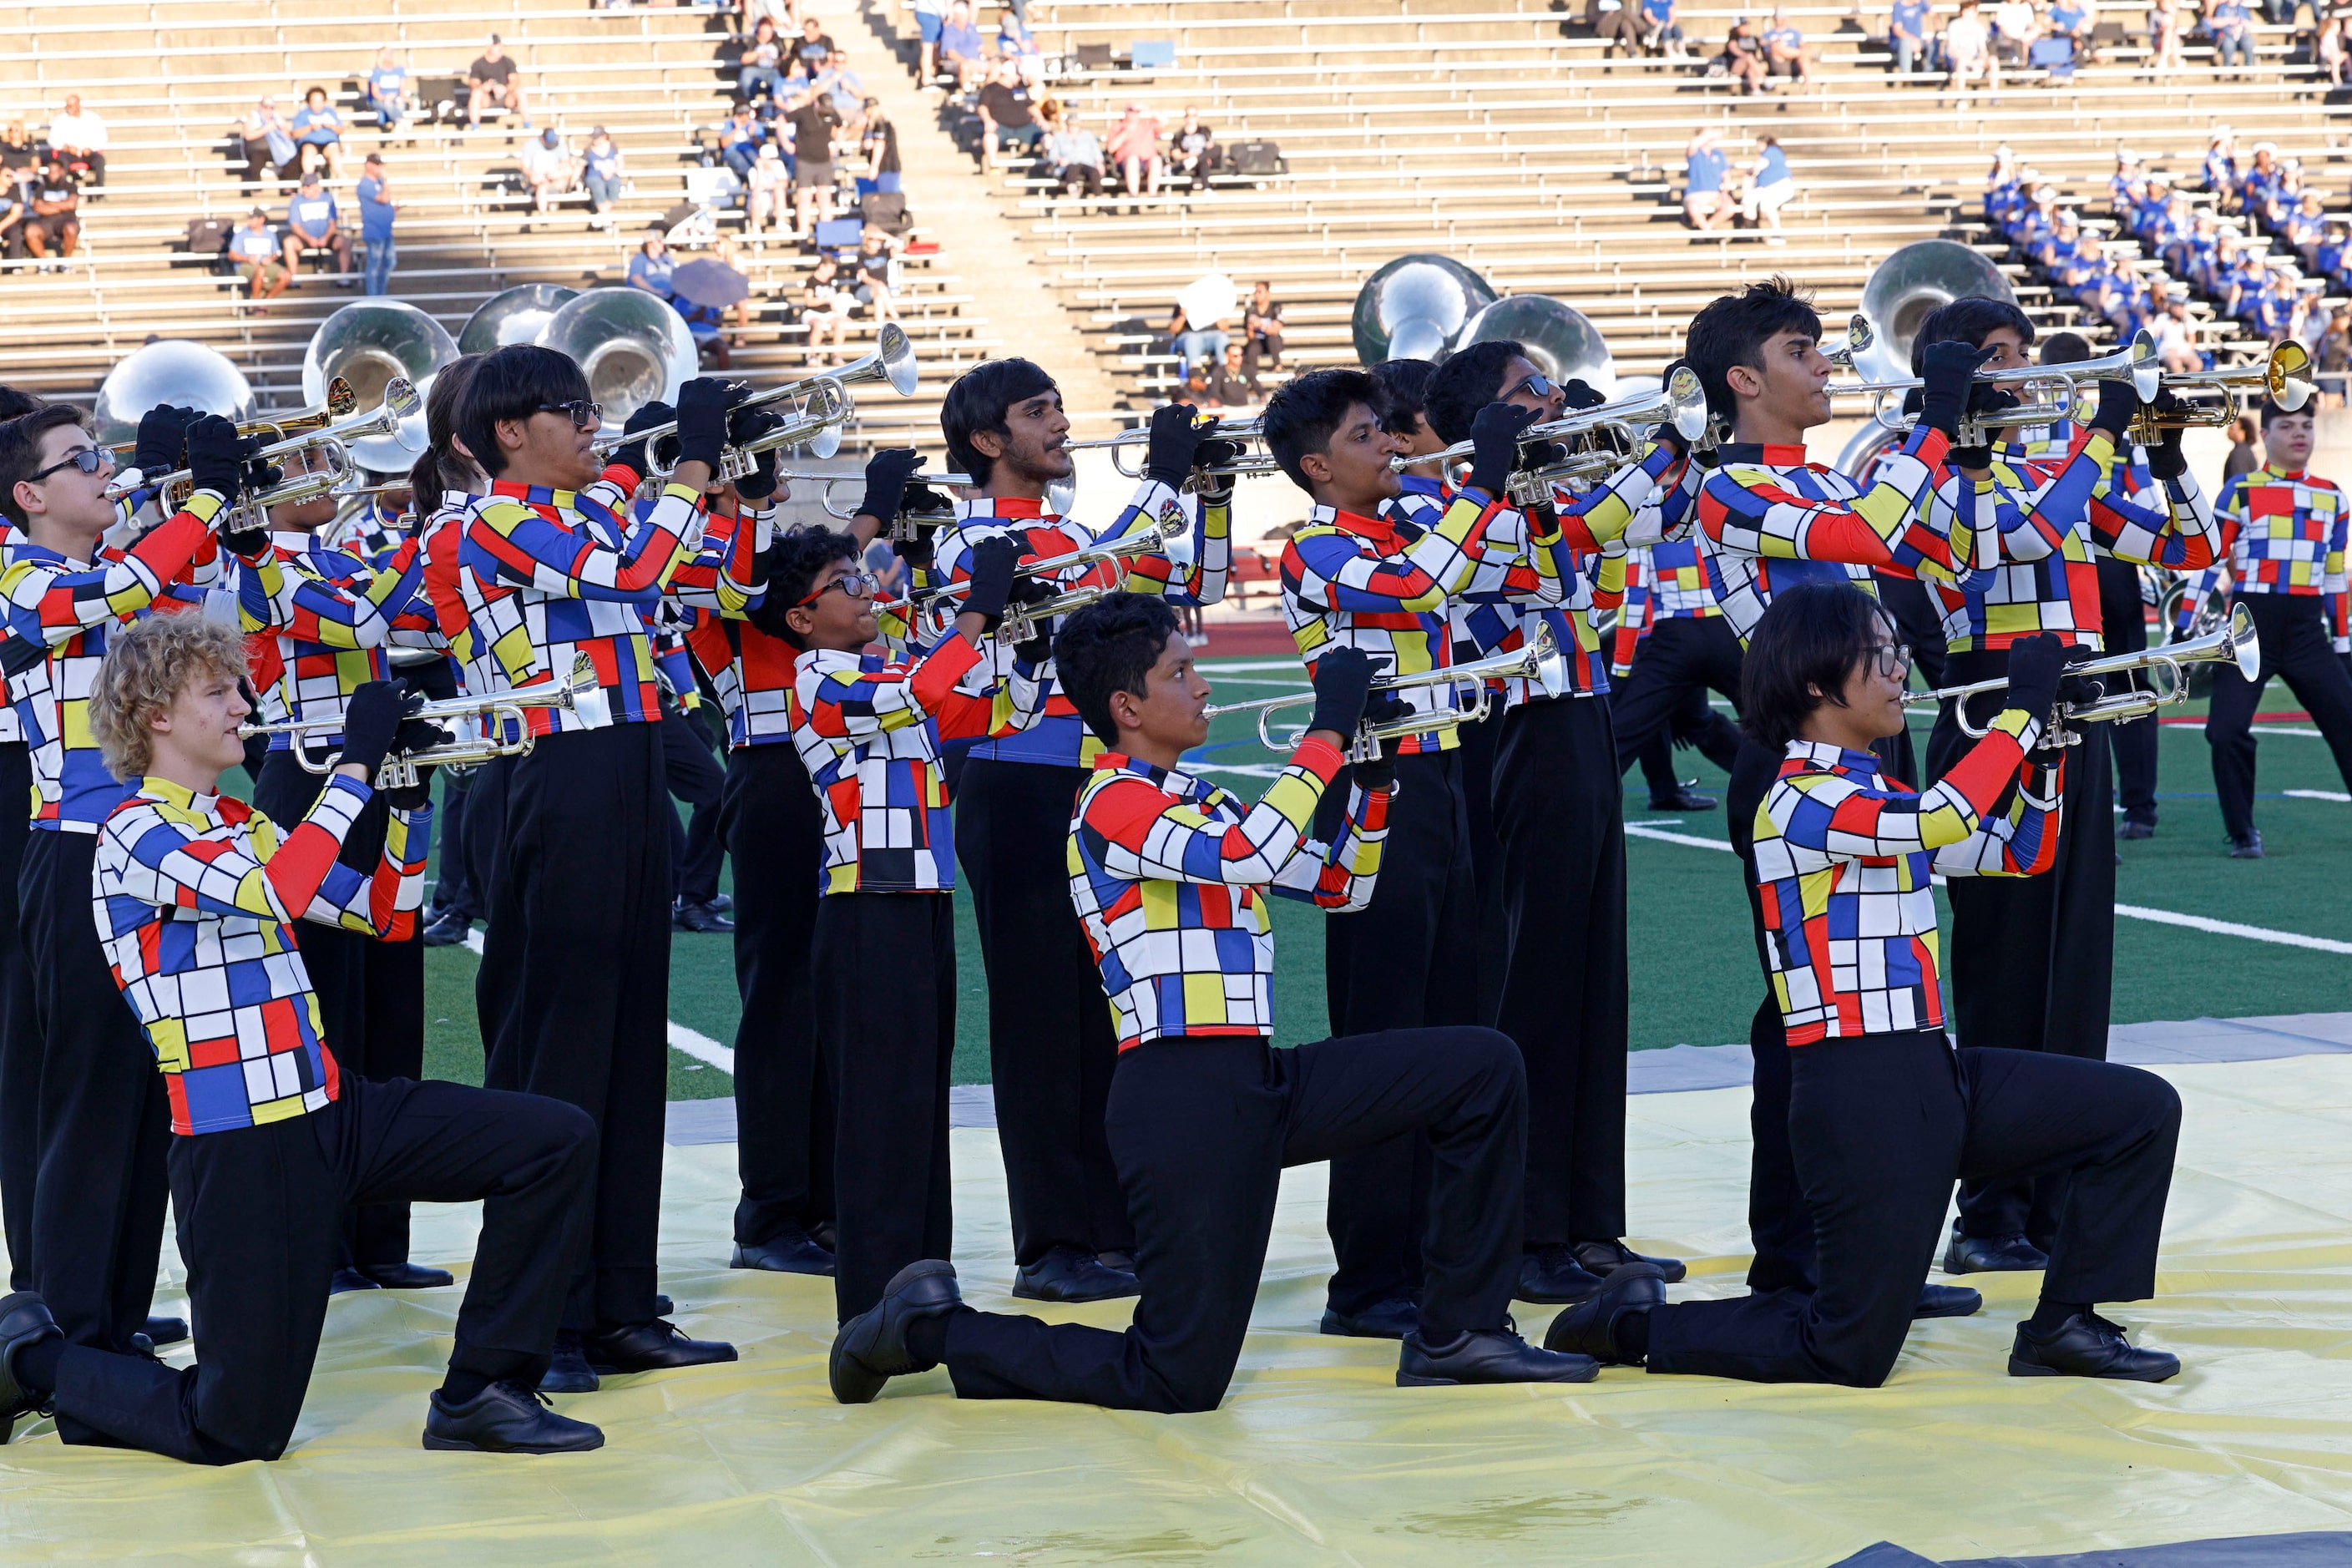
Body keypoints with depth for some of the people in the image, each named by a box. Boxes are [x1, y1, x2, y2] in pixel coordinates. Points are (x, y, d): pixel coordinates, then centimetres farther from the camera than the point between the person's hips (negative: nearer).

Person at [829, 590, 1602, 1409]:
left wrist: (1371, 770, 12)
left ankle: (1457, 1334, 7)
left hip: (1260, 1082, 9)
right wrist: (1327, 731, -19)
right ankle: (937, 1326, 9)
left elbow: (1341, 883, 25)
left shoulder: (1202, 804, 19)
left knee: (1481, 1068, 3)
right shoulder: (1113, 804, -9)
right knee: (1180, 1382, -8)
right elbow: (1247, 857, -26)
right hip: (1183, 1098, -9)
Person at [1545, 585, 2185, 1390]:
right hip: (1859, 1093, -9)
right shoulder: (1799, 801, -14)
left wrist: (2043, 741, 7)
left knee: (2141, 1111, 5)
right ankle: (1633, 1325, 10)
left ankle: (2064, 1323, 10)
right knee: (1851, 1355, -6)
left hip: (1930, 1073, 9)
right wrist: (2024, 705, -20)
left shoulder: (1877, 797, 15)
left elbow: (2022, 852, 21)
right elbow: (1944, 820, -30)